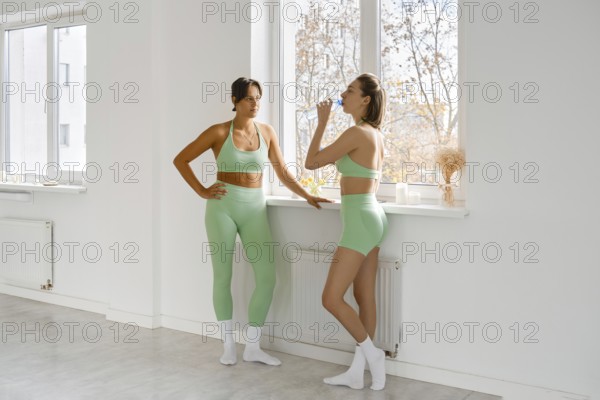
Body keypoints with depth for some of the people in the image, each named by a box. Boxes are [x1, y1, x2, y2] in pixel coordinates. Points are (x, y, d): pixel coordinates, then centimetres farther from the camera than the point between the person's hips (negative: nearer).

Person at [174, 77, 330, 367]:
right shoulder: (219, 132, -3)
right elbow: (180, 160, 3)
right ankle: (228, 344, 19)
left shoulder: (267, 132, 6)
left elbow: (283, 173, 10)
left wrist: (307, 196, 0)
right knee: (223, 276, 4)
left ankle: (253, 347, 10)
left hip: (254, 208, 3)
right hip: (223, 207, -3)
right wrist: (202, 192, -3)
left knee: (267, 278, -4)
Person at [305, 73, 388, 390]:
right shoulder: (374, 134, 13)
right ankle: (357, 372, 16)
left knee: (331, 298, -5)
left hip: (360, 220, -10)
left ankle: (372, 352, 8)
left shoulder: (356, 133, -16)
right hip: (370, 216, 10)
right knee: (364, 297, 10)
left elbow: (311, 162, -12)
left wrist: (322, 122, -3)